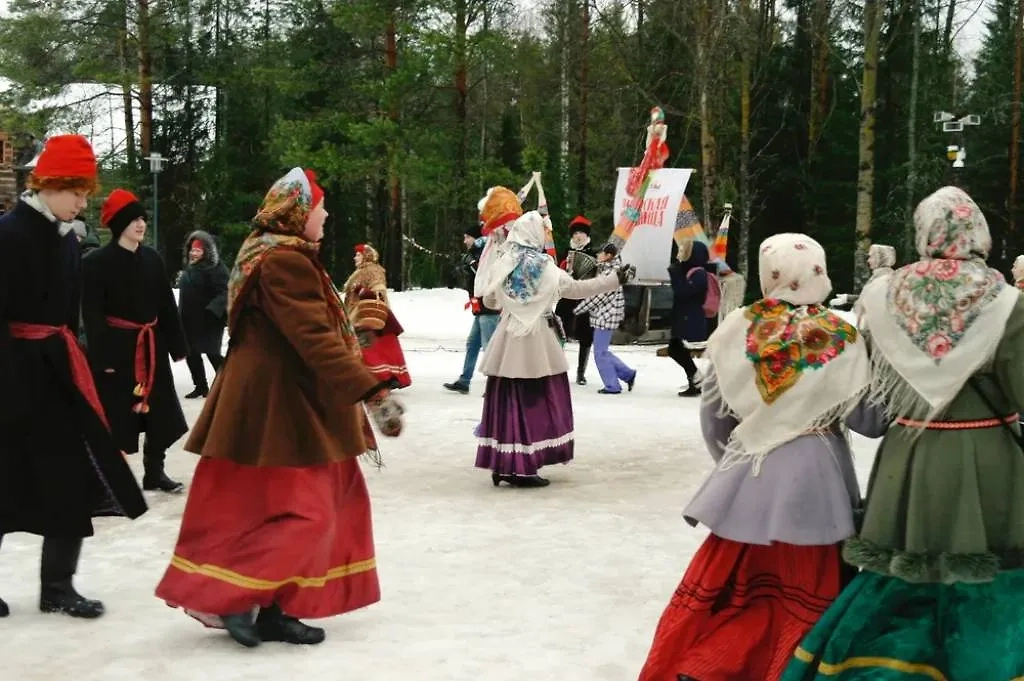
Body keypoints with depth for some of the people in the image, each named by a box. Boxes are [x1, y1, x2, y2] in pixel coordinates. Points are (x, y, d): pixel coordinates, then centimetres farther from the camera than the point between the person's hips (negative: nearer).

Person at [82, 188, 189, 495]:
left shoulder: (152, 258, 8)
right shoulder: (97, 262, -9)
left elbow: (167, 305, 11)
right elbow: (93, 314, -13)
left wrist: (177, 344, 8)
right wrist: (102, 356, -18)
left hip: (152, 346, 6)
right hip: (118, 346, -6)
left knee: (159, 410, 10)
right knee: (117, 415, -2)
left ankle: (154, 472, 22)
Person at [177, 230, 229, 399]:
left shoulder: (216, 268, -13)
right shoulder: (189, 268, 15)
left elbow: (223, 293, -21)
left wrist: (213, 311, -31)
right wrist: (181, 315, 23)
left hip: (208, 321, -9)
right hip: (189, 321, 9)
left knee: (213, 354, -5)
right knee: (191, 354, 12)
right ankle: (201, 386, 24)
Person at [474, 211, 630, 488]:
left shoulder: (501, 264, 1)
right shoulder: (546, 267, -6)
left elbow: (489, 301, 11)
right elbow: (577, 289, 2)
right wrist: (616, 279, 11)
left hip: (508, 341, 3)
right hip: (537, 342, -3)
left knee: (507, 402, 6)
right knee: (535, 403, 1)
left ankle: (502, 465, 10)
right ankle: (522, 468, -1)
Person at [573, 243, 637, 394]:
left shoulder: (610, 272, -18)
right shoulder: (605, 270, 14)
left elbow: (597, 297, -19)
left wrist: (577, 310, -11)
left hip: (606, 316, -10)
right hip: (603, 316, 10)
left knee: (600, 353, -2)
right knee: (602, 351, 15)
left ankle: (612, 386, 6)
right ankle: (628, 374, 19)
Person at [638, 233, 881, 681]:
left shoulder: (736, 330, -5)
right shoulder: (841, 340, -10)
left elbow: (712, 414, 3)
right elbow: (869, 421, -5)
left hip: (747, 475, 2)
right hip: (813, 478, -2)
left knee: (720, 582, 14)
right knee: (804, 593, 11)